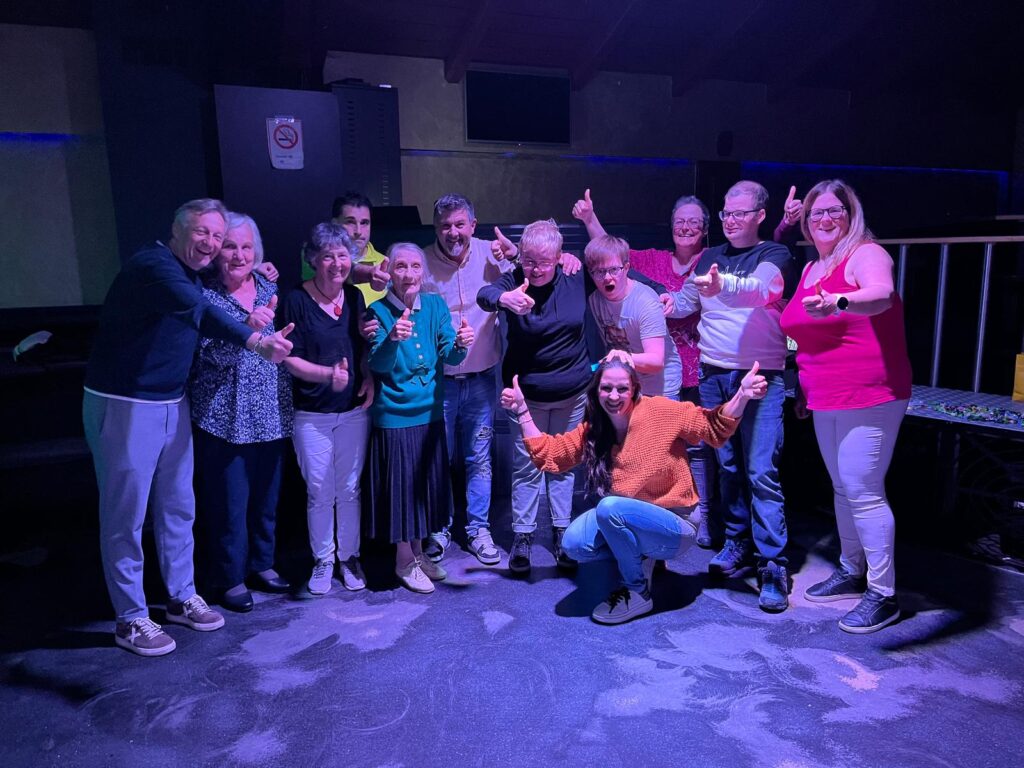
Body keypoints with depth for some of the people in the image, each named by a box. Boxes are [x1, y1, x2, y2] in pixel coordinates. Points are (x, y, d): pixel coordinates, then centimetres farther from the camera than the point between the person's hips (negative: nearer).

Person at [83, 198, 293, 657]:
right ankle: (131, 619, 17)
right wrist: (256, 341, -43)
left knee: (178, 507, 15)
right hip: (124, 407, -9)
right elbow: (198, 312, -36)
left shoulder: (191, 276, 9)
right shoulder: (153, 265, -20)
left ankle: (182, 599, 29)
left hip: (171, 405, 9)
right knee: (126, 516, 3)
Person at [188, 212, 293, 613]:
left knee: (266, 494, 15)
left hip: (269, 413, 5)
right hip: (223, 416, -5)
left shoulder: (269, 288, 6)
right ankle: (229, 578, 21)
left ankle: (261, 563, 33)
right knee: (228, 501, 3)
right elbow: (215, 354, -19)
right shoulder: (204, 295, -8)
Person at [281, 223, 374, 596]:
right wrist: (329, 374, -24)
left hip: (354, 410, 3)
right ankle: (323, 560, 24)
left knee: (350, 488, 10)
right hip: (312, 414, -3)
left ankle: (349, 557, 26)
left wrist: (368, 378, -1)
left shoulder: (354, 296, 5)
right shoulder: (297, 300, -8)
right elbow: (289, 359, -10)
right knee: (319, 492, 6)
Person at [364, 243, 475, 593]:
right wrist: (392, 339, -39)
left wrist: (460, 345, -30)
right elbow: (377, 364, -19)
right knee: (401, 484, 5)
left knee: (427, 482, 14)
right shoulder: (379, 311, -9)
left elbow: (449, 358, -7)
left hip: (430, 412, 4)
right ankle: (404, 561, 25)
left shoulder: (435, 305, 1)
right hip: (394, 416, -4)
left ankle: (418, 551, 35)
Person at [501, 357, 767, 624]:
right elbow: (548, 454, 3)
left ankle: (639, 593, -10)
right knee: (574, 543, -20)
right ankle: (641, 557, 7)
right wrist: (522, 411, -2)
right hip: (628, 521, 5)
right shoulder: (592, 429, 2)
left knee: (610, 507, -31)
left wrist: (742, 395, -24)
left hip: (674, 527, -5)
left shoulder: (661, 411, -12)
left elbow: (715, 429, -8)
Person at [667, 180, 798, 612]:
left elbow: (761, 289, -23)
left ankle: (773, 565, -4)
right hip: (713, 375, 5)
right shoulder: (709, 258, 14)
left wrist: (722, 286, -42)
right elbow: (686, 301, 19)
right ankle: (738, 544, 22)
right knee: (727, 465, 9)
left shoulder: (774, 256, -1)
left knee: (761, 472, -10)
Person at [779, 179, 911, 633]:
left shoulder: (866, 254, -9)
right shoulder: (811, 269, 14)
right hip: (825, 400, 8)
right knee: (842, 488, 16)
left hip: (869, 397, -8)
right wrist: (804, 385, 22)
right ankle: (851, 571, 31)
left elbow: (881, 295, -32)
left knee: (864, 492, -8)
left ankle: (883, 595, 4)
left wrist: (837, 302, -51)